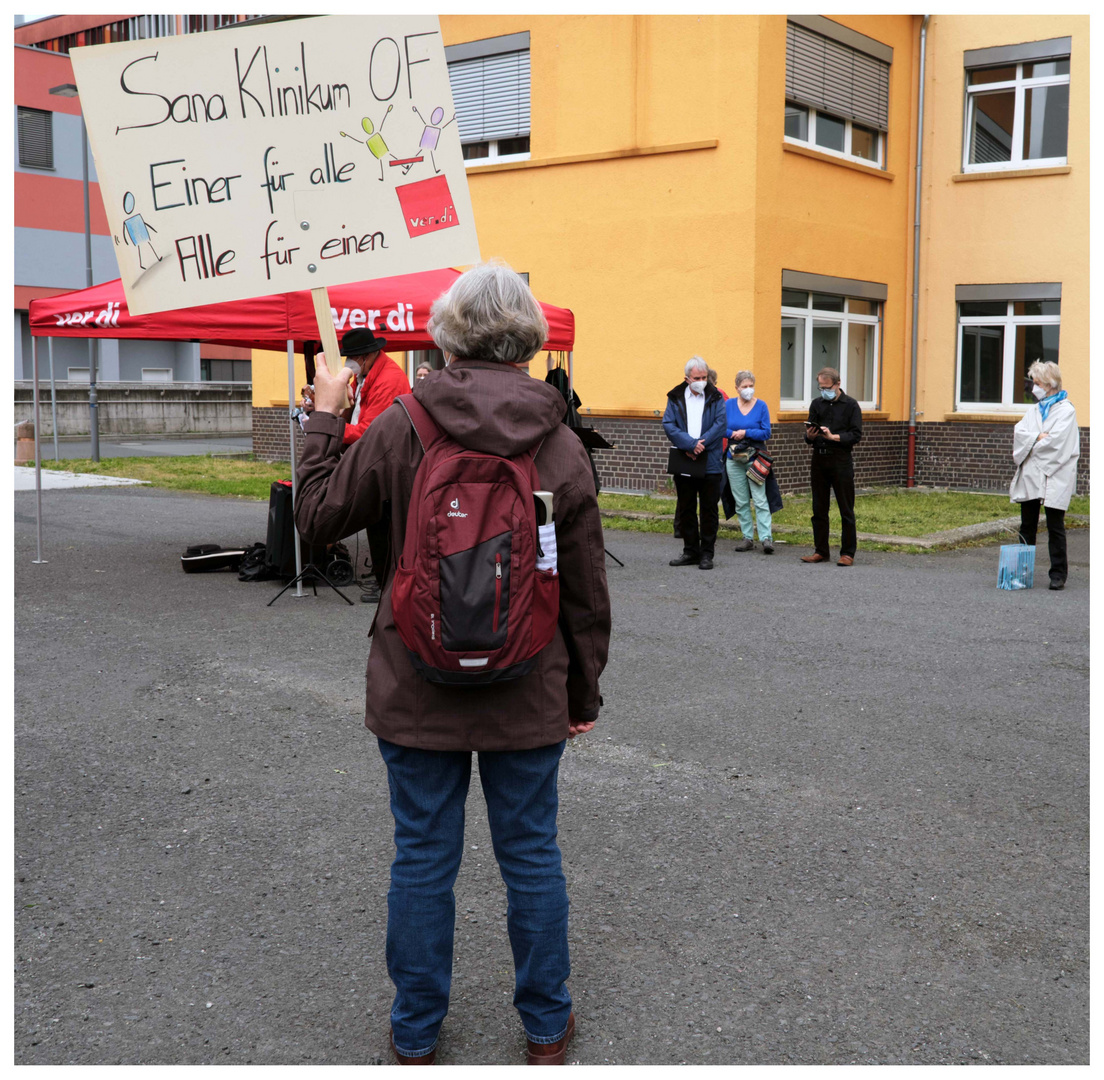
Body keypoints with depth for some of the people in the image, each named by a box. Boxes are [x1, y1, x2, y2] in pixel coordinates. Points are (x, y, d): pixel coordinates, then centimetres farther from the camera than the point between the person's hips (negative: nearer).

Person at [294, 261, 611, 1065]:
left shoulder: (401, 427, -10)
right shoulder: (562, 446, -5)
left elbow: (318, 517, 2)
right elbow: (586, 592, 0)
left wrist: (324, 418, 14)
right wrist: (584, 693, 12)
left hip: (418, 688, -1)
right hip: (527, 695, 1)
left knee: (423, 857, 12)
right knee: (532, 855, 14)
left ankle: (416, 1036, 28)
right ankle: (547, 1029, 30)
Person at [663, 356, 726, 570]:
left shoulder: (715, 397, 3)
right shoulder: (676, 397, 4)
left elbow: (720, 424, -7)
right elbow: (668, 424, -5)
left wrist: (701, 444, -17)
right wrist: (690, 444, -17)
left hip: (710, 462, -1)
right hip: (683, 462, 2)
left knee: (709, 509, 2)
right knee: (685, 509, 9)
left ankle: (707, 553, 10)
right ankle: (691, 551, 19)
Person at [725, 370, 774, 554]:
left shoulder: (761, 406, -1)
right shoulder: (728, 405, 4)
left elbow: (766, 432, -6)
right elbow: (721, 429, 4)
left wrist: (745, 433, -14)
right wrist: (733, 434, -13)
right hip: (734, 459, 3)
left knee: (760, 499, -9)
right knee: (741, 502, 6)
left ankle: (766, 538, -10)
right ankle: (747, 537, 13)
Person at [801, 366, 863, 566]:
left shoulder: (851, 405, -1)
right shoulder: (817, 404, 12)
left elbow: (856, 435, -7)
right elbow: (809, 434, 12)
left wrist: (833, 436, -19)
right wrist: (810, 435, -10)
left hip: (841, 461, -4)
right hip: (819, 460, 5)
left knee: (846, 510, -1)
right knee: (819, 509, 8)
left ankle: (848, 553, 4)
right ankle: (821, 551, 17)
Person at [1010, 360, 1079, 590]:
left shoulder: (1066, 411, -4)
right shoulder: (1034, 410, 17)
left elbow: (1055, 441, -16)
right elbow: (1019, 433, 2)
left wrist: (1030, 446, -5)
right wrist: (1038, 437, -14)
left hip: (1054, 478, -6)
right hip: (1030, 476, 6)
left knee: (1055, 528, -2)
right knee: (1027, 528, 9)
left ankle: (1058, 574, 4)